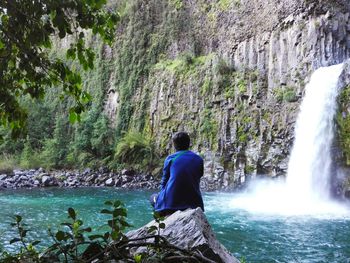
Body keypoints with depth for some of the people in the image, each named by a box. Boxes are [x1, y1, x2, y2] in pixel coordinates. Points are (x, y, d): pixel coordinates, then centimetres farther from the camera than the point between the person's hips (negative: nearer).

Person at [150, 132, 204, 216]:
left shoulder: (170, 159, -2)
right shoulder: (199, 159, 5)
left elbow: (164, 181, 5)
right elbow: (198, 178, 13)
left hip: (172, 201, -3)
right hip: (193, 202, 3)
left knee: (153, 197, 28)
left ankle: (168, 215, 8)